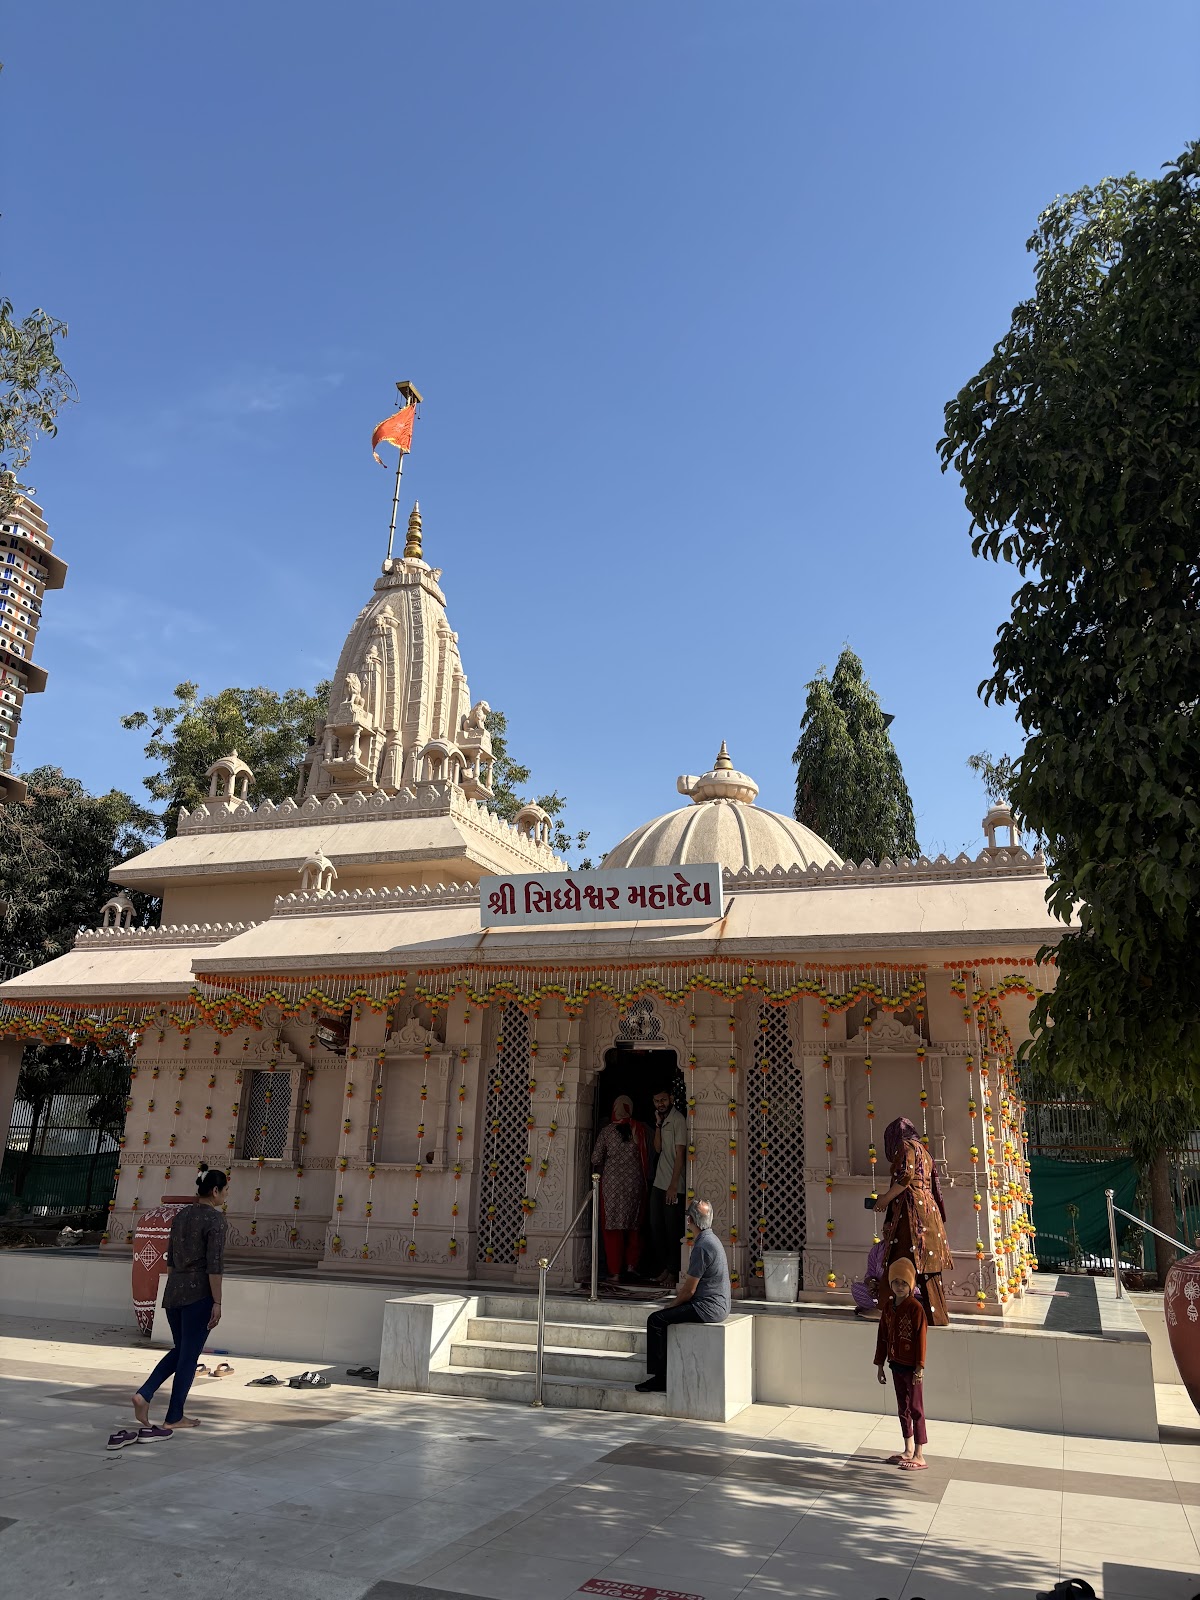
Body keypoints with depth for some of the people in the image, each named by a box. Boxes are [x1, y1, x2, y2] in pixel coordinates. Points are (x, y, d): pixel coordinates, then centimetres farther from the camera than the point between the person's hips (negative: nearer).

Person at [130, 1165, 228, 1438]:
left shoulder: (181, 1214, 10)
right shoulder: (214, 1218, -14)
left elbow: (170, 1258, 16)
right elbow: (215, 1265, -17)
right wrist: (217, 1302, -13)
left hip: (173, 1291, 7)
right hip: (198, 1294, -7)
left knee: (180, 1350, 21)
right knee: (189, 1355, 6)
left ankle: (144, 1394, 7)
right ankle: (174, 1418, 14)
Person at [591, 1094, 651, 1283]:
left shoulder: (608, 1131, -3)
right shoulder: (641, 1130, -1)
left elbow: (596, 1159, 0)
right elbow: (648, 1158, 0)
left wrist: (600, 1175, 18)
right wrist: (646, 1179, 12)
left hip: (612, 1182, -1)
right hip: (635, 1183, 1)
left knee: (613, 1227, 4)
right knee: (634, 1228, 12)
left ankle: (615, 1272, 5)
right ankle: (630, 1267, 6)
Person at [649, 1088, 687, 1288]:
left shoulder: (678, 1119, -13)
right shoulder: (663, 1120, 13)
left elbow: (680, 1153, -16)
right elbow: (658, 1148, 8)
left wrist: (673, 1185, -19)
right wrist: (658, 1124, -3)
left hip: (673, 1186, -8)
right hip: (659, 1182, 8)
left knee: (672, 1230, -2)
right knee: (656, 1227, 10)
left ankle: (672, 1273, 6)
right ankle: (663, 1269, 20)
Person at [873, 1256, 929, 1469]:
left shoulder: (916, 1308, -16)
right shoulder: (888, 1305, 4)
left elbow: (921, 1338, -16)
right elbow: (883, 1335, 10)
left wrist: (919, 1368, -18)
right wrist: (880, 1364, 12)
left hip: (911, 1367, -7)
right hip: (896, 1364, 7)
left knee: (916, 1409, 0)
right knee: (902, 1408, 16)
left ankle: (919, 1456, 8)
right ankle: (908, 1451, 29)